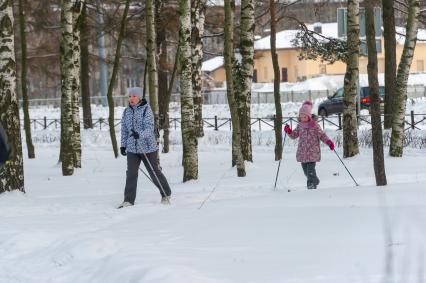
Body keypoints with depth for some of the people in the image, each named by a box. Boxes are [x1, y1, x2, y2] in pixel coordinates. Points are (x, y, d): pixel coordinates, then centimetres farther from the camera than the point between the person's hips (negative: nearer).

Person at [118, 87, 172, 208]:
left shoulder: (146, 110, -10)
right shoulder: (127, 111, 8)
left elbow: (150, 128, -20)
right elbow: (124, 129, 18)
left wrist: (140, 134, -38)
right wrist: (123, 145, 16)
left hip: (148, 148, -4)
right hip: (132, 148, 4)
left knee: (154, 173, 6)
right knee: (131, 174, -5)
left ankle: (166, 194, 26)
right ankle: (128, 200, -3)